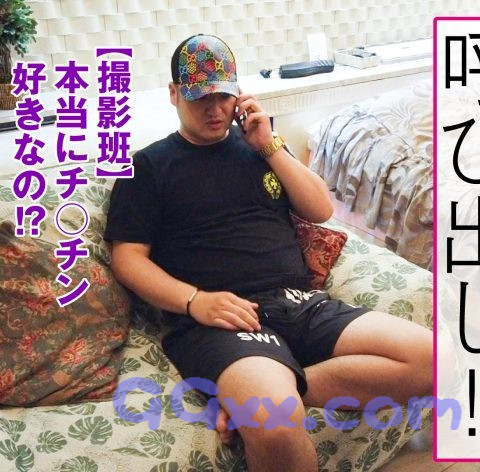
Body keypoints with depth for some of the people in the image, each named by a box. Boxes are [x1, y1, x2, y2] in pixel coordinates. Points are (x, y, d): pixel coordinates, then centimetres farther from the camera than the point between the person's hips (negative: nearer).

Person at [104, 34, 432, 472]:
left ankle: (251, 397, -18)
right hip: (221, 316, -6)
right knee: (276, 430, -38)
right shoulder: (150, 165, 11)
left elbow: (322, 210, 17)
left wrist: (270, 147, 6)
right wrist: (194, 300, -14)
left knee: (430, 358, -18)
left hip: (303, 303, 7)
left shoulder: (257, 144, 23)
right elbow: (128, 257, 3)